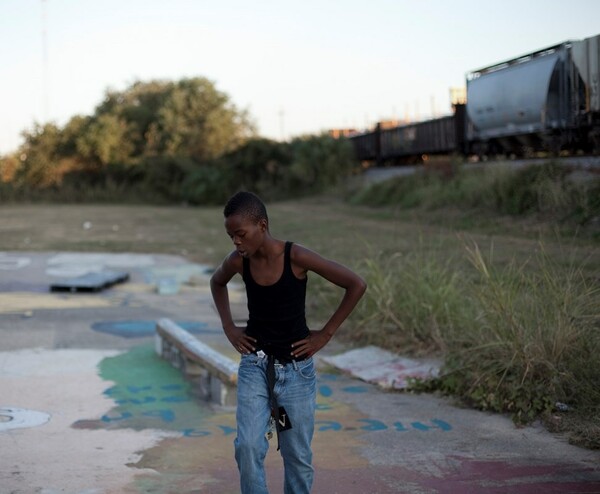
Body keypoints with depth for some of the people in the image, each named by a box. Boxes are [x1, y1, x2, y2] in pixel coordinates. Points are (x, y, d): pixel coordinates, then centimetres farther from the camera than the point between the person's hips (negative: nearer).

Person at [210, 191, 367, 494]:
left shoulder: (296, 257, -18)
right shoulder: (238, 261, -6)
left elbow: (356, 285, -13)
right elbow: (217, 283, 18)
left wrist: (326, 334, -11)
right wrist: (228, 327, 7)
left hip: (296, 369, -2)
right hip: (254, 366, 2)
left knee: (297, 455, 8)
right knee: (248, 446, -13)